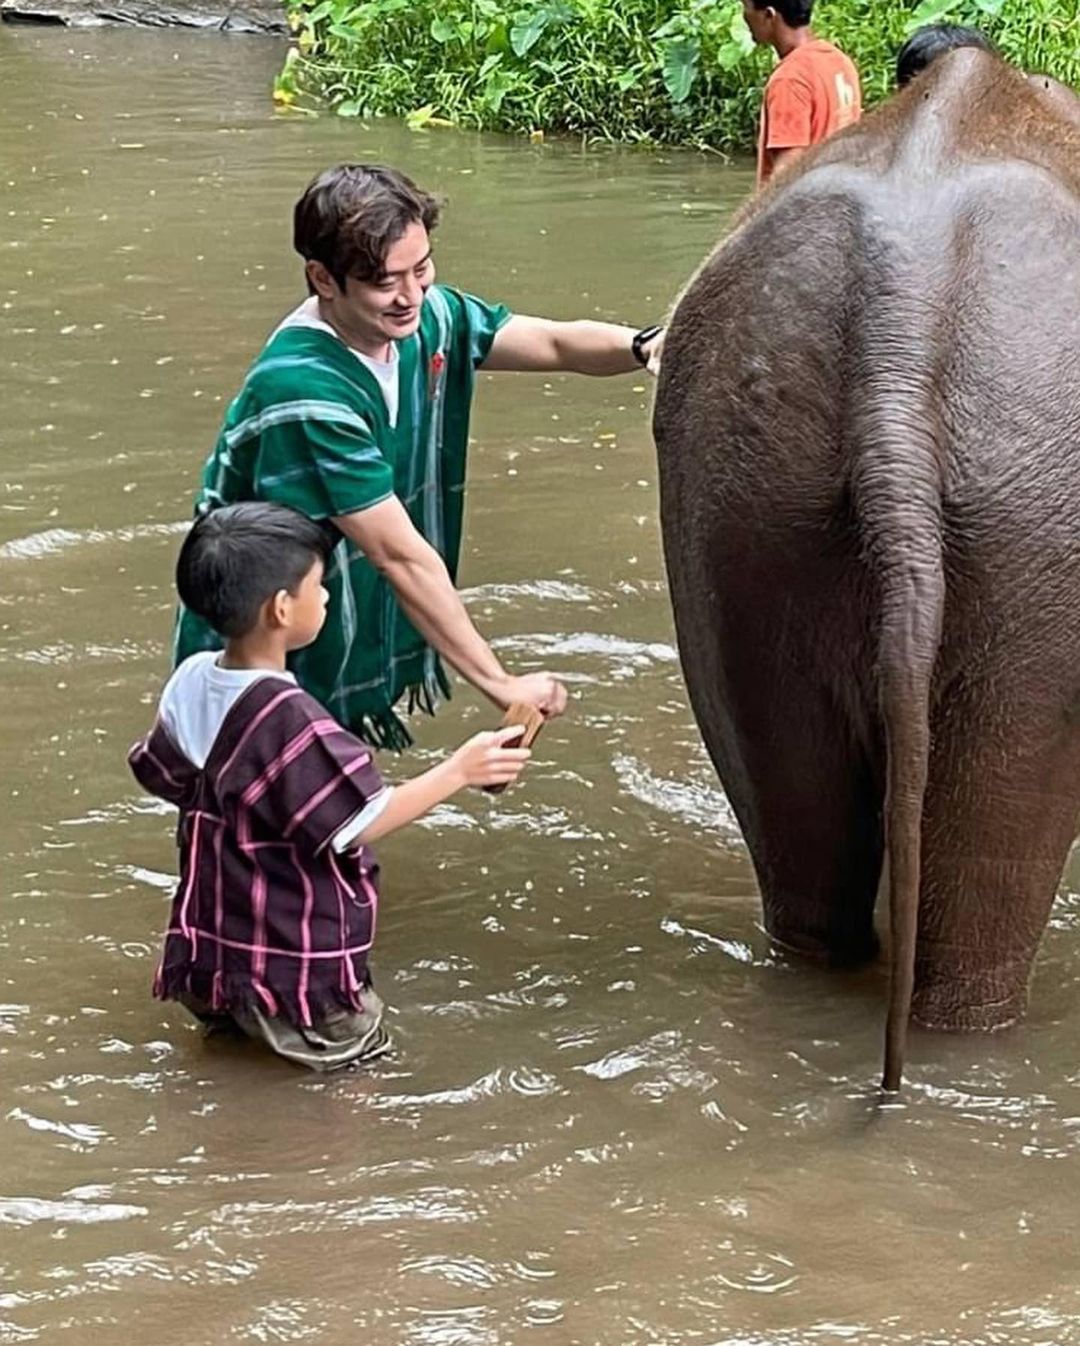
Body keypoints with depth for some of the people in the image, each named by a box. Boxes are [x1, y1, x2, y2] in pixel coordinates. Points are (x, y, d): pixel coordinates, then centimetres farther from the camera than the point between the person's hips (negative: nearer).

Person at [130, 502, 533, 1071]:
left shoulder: (190, 683, -3)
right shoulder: (285, 717, -26)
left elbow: (160, 774, 14)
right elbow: (360, 822, -22)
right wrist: (458, 771, -15)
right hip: (293, 956, -7)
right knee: (355, 1038, 9)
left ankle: (224, 1005, 6)